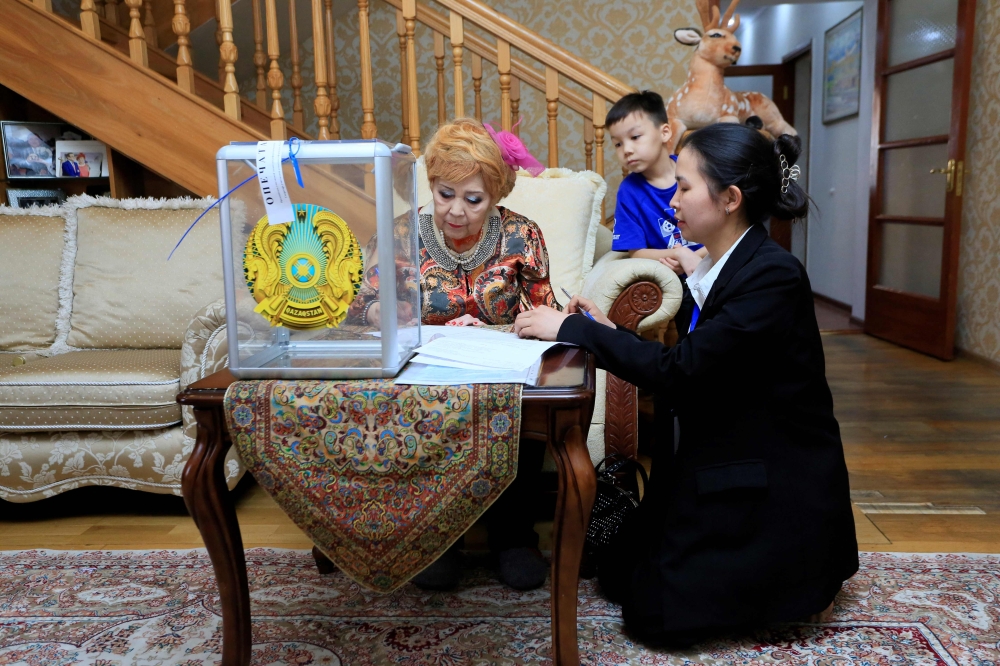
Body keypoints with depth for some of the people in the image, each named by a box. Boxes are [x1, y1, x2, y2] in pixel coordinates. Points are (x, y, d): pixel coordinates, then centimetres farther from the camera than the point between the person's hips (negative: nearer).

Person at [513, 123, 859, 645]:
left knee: (655, 612, -7)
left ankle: (802, 584, 11)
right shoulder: (712, 270, 4)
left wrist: (572, 328, -22)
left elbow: (679, 371, -28)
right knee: (618, 573, 9)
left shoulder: (774, 276, -23)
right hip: (718, 469, 9)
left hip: (778, 489, -8)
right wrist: (608, 333, -3)